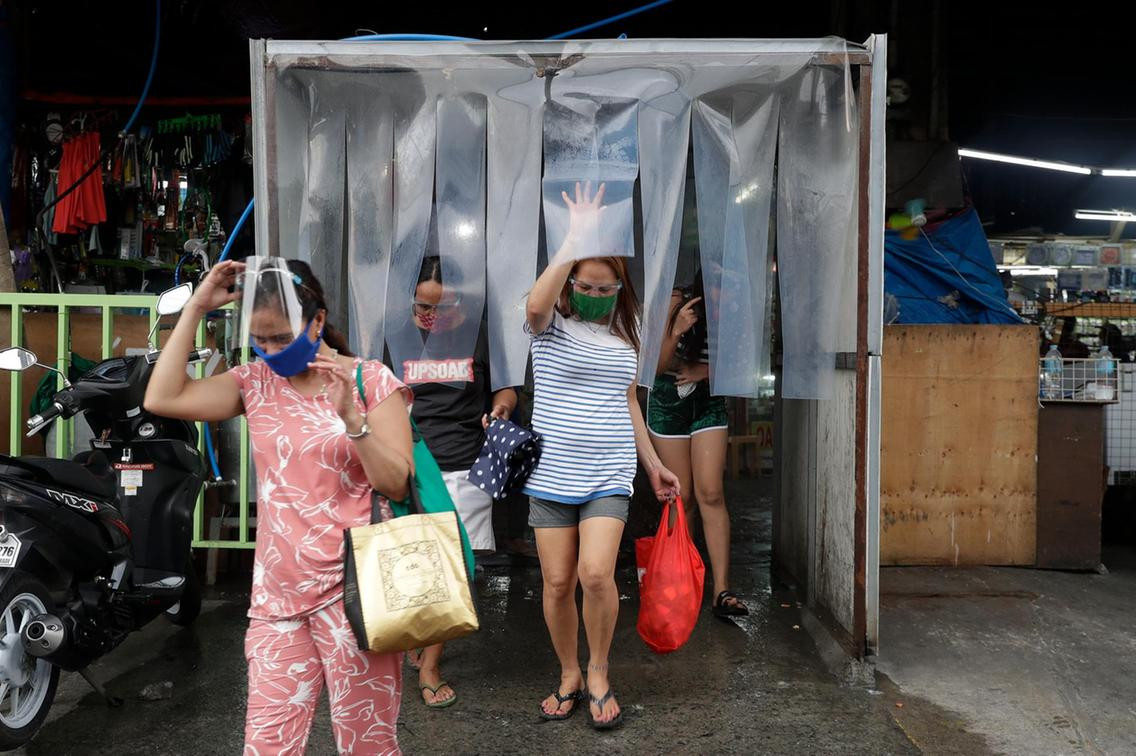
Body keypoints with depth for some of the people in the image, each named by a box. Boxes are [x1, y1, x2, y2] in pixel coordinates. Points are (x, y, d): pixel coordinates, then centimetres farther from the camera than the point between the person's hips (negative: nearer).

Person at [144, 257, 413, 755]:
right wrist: (196, 309, -3)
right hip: (277, 592, 4)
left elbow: (396, 485, -8)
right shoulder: (255, 382, 7)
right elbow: (161, 399, -4)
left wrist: (351, 417, -23)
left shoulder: (370, 379, -4)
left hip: (351, 586, -3)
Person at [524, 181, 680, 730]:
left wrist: (654, 465, 20)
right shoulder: (551, 325, -3)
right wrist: (576, 235, -27)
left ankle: (598, 673, 11)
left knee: (596, 574, -14)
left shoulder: (624, 336, 10)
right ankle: (569, 675, 28)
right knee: (558, 583, 5)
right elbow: (535, 304, -29)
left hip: (609, 476, 2)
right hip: (551, 475, -1)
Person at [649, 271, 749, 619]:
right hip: (668, 403, -1)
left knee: (711, 493, -10)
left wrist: (704, 372, -15)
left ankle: (722, 590, -10)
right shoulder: (675, 303, -16)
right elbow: (657, 366, -13)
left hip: (708, 404, 1)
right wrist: (676, 331, -30)